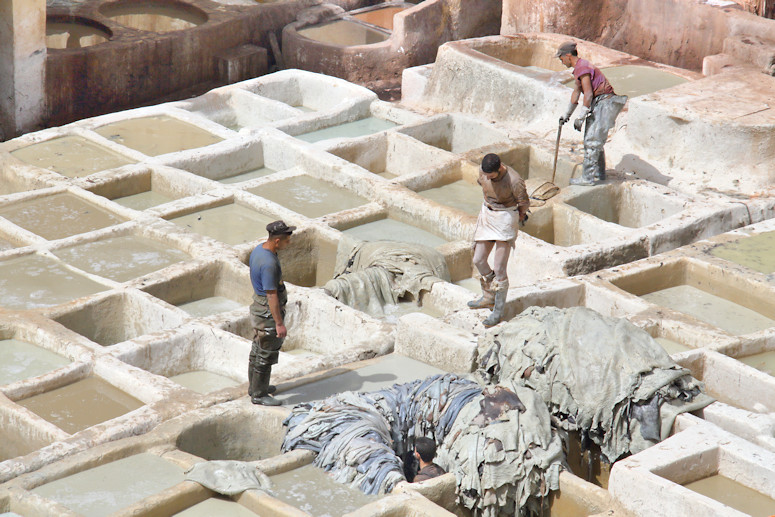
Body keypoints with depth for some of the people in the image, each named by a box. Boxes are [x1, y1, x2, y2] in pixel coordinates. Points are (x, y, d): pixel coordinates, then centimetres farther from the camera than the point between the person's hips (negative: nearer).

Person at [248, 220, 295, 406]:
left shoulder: (259, 249, 1)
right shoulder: (269, 263, -30)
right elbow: (272, 296, -27)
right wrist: (279, 323, -22)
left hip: (259, 305, 10)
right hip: (268, 313, -10)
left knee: (258, 349, 22)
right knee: (266, 354, 1)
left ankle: (255, 386, 36)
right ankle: (259, 394, 12)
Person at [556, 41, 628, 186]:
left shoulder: (582, 68, -15)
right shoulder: (580, 67, 19)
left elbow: (588, 94, -20)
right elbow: (576, 92, 30)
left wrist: (581, 117, -16)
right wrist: (567, 114, 37)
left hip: (603, 102, -11)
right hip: (598, 104, 11)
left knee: (592, 141, -9)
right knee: (594, 140, 17)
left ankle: (588, 178, -8)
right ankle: (599, 174, 26)